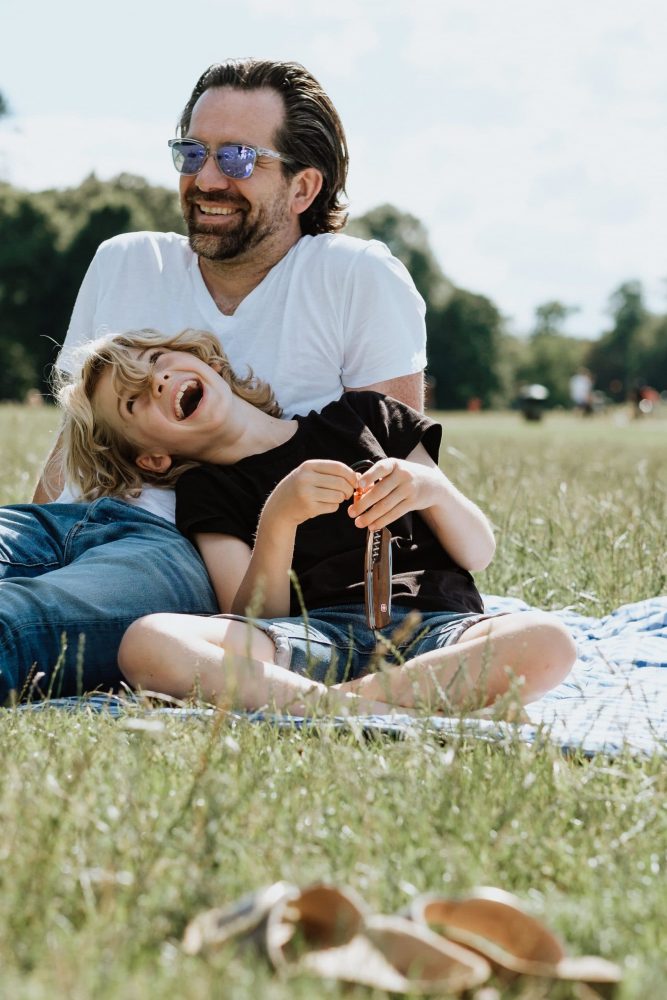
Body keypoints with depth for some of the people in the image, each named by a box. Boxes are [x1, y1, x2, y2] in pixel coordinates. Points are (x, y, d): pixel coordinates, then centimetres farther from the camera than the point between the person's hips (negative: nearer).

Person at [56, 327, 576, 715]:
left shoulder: (359, 415, 21)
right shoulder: (205, 493, 18)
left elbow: (479, 553, 16)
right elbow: (255, 621, 0)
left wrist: (433, 488, -5)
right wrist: (280, 517, -16)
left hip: (436, 624, 1)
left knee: (546, 640, -33)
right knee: (147, 642, -30)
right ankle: (364, 713, -39)